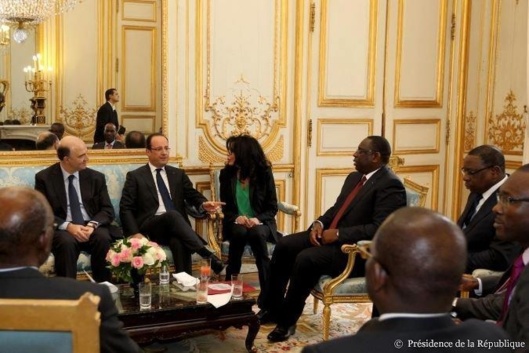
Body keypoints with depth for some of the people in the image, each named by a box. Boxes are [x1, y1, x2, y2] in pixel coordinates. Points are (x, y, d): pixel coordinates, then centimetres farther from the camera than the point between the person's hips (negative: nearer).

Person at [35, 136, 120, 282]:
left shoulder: (96, 177, 7)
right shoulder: (44, 178, 1)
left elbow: (107, 210, 4)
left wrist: (92, 225, -18)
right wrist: (68, 226, -20)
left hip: (91, 228, 2)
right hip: (62, 230, -2)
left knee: (103, 237, -32)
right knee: (66, 241, -36)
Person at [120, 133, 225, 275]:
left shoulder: (178, 174, 20)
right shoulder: (135, 176, 9)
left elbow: (193, 195, 10)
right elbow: (125, 208, 3)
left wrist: (204, 204, -15)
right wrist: (134, 233, -12)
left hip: (176, 226, 3)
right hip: (150, 228, -2)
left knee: (179, 242, -36)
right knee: (172, 215, -36)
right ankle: (206, 254, -41)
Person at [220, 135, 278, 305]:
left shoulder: (264, 173, -4)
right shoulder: (226, 174, 3)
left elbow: (272, 207, -3)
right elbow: (225, 206, 5)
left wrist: (257, 219, -22)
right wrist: (236, 217, -17)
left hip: (260, 222, -1)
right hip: (237, 223, 1)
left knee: (257, 234, -37)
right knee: (239, 233, -36)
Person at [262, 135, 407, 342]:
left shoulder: (390, 185, -16)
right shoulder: (354, 177, 13)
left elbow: (379, 228, -26)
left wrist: (338, 234, -24)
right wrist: (320, 223, -3)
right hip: (330, 235, 9)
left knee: (306, 259, -29)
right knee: (284, 246, -5)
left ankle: (287, 320, -12)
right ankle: (271, 308, 4)